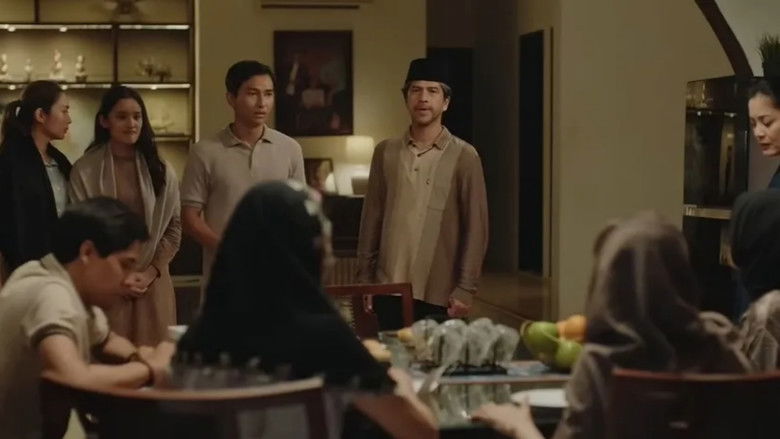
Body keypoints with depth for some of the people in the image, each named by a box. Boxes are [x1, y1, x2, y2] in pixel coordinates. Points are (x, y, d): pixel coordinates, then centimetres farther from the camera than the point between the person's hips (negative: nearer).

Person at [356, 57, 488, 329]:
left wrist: (465, 289, -8)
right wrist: (364, 278, 6)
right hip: (388, 288, 3)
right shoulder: (385, 152, 7)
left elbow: (475, 228, -3)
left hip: (438, 294, -2)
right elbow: (371, 218, 9)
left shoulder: (464, 157, -2)